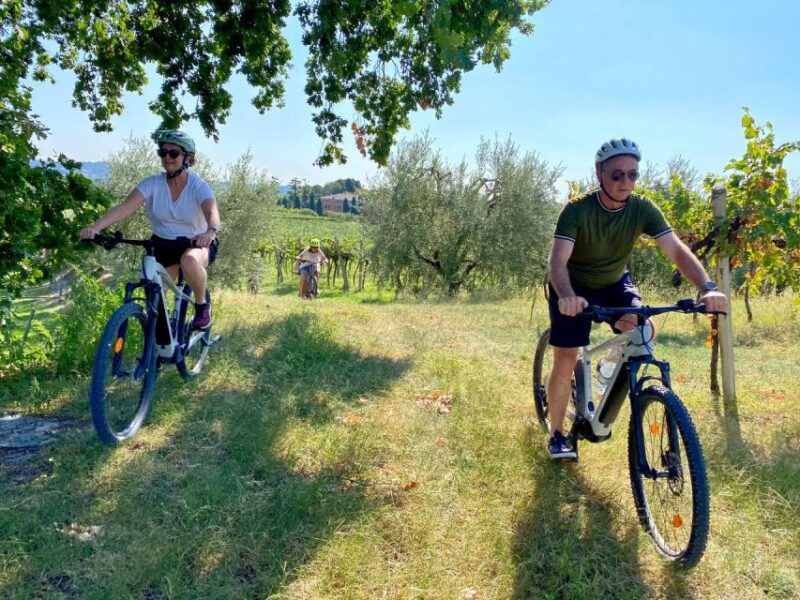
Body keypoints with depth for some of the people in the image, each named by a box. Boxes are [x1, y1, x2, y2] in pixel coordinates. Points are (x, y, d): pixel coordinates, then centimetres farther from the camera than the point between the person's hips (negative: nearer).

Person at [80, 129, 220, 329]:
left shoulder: (199, 186, -17)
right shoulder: (152, 184, -11)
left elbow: (212, 212, -36)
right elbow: (126, 207, -24)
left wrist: (211, 232, -60)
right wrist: (95, 227, -41)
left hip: (198, 243, -4)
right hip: (163, 245, 4)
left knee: (189, 261, -38)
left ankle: (202, 304, -10)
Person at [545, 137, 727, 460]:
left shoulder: (643, 209, -17)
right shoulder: (577, 210, -27)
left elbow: (677, 250, -24)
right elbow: (557, 261, -37)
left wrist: (708, 287, -41)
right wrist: (567, 296, -57)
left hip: (614, 285, 3)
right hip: (574, 289, -3)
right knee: (565, 363, -8)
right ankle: (557, 434, 11)